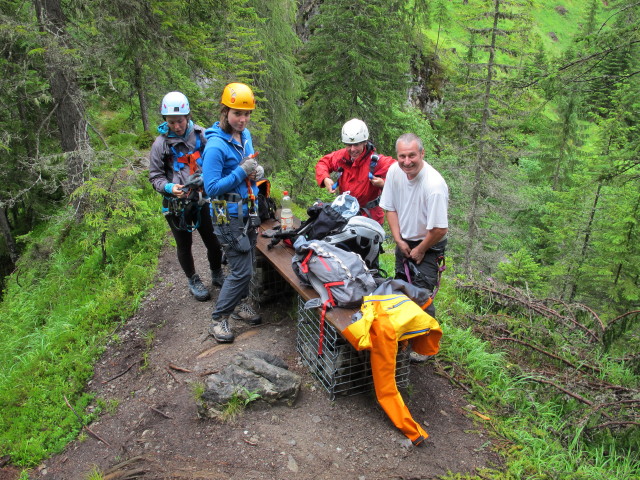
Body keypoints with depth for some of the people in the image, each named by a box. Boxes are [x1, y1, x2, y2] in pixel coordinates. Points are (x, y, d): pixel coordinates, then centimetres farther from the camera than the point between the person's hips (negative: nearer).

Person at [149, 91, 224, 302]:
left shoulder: (201, 135, -5)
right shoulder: (160, 143, -7)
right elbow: (155, 176, -2)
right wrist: (170, 187, -22)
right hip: (176, 204, -1)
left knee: (213, 241, 10)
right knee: (184, 245, 14)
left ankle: (217, 275, 36)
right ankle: (193, 281, 35)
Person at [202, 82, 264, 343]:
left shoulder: (246, 135, 5)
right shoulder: (216, 145, -20)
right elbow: (212, 187, -21)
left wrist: (256, 170, -3)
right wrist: (241, 172, -24)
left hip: (249, 209, 8)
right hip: (230, 215, -8)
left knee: (245, 263, 19)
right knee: (241, 270, -5)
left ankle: (239, 304, 38)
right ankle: (218, 319, 11)